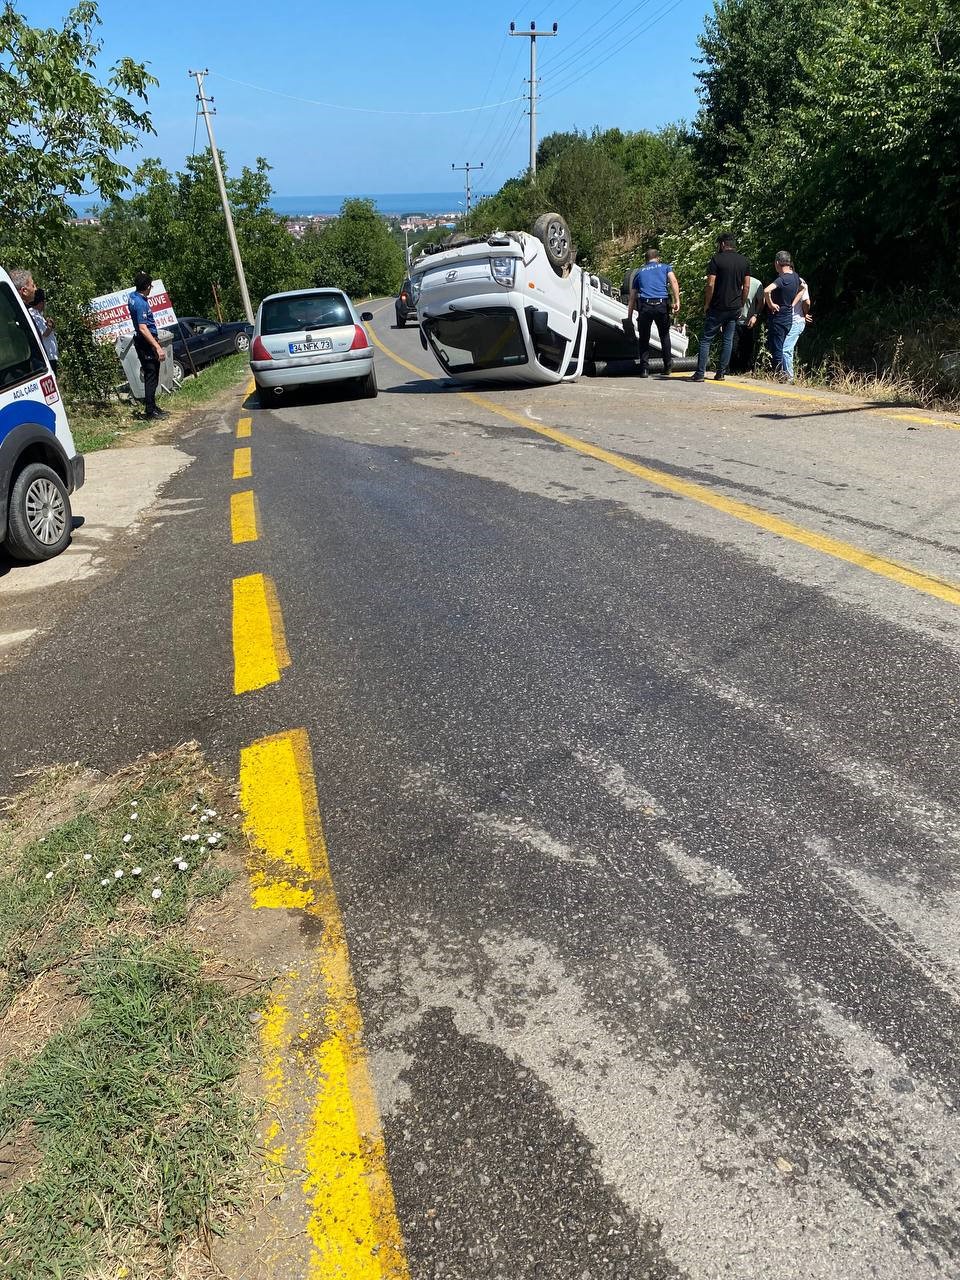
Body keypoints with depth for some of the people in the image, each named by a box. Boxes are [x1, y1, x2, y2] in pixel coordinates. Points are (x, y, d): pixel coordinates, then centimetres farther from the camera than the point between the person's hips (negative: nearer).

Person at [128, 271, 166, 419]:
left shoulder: (132, 296, 8)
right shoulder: (141, 303, -21)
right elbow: (143, 328, -27)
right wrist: (157, 347, -30)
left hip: (141, 341, 10)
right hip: (146, 343, -10)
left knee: (150, 375, 15)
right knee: (151, 376, -7)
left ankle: (151, 407, 22)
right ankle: (150, 410, -5)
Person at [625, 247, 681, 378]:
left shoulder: (639, 272, 23)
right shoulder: (665, 267, 19)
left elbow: (632, 299, 20)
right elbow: (673, 281, -2)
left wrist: (629, 319, 22)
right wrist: (677, 301, -9)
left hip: (644, 306, 0)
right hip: (662, 305, 0)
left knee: (644, 338, 12)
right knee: (664, 336, 16)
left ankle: (644, 369, 4)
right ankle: (667, 368, 15)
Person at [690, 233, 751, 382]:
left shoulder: (717, 259, -6)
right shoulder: (744, 261, 9)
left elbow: (710, 285, -12)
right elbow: (746, 287, 8)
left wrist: (706, 304, -3)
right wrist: (741, 304, 16)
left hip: (717, 308, -5)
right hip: (735, 308, 5)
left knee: (706, 339, -1)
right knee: (728, 340, 9)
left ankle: (700, 373, -6)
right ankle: (721, 373, 9)